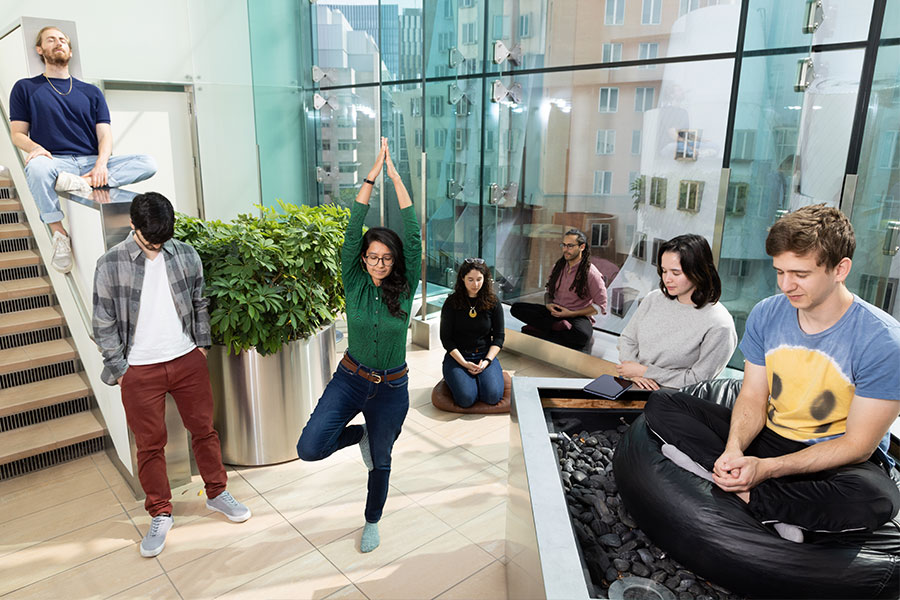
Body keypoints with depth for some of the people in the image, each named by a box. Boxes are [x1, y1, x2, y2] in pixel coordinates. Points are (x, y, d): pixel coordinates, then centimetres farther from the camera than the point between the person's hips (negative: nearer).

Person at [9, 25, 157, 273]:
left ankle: (84, 183, -36)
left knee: (148, 163, -22)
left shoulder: (91, 92, 21)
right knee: (36, 167, -40)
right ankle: (59, 234, -26)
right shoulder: (25, 88, 17)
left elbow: (104, 134, 9)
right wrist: (35, 147, -16)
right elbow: (17, 133, 10)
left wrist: (101, 164, -13)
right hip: (56, 162, -2)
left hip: (92, 162, 2)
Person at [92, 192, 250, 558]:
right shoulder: (110, 265, -9)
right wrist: (119, 369, -4)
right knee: (149, 445, 9)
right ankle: (161, 515, 26)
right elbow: (104, 325, -4)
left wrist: (201, 344, 6)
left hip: (187, 360, 2)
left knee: (204, 429, 12)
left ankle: (217, 493, 31)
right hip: (140, 371, -2)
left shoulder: (185, 255, -2)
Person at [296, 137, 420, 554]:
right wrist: (371, 176, -19)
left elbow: (413, 236, -17)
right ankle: (358, 436, 19)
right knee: (309, 448, -15)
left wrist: (396, 178, -19)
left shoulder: (405, 288, -9)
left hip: (391, 388, 0)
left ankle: (372, 522, 45)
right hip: (350, 379, 0)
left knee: (381, 460, 16)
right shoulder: (354, 283, -8)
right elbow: (352, 232, -16)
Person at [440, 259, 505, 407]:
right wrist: (464, 363, -14)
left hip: (485, 355, 2)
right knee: (466, 398, -24)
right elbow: (446, 338, -4)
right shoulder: (452, 303, -5)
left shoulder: (493, 302, 1)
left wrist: (487, 361, -12)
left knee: (493, 396, -22)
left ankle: (478, 376, 9)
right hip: (457, 356, -1)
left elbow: (499, 336, 3)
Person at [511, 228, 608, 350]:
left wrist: (571, 313, -13)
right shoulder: (558, 267, 10)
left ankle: (536, 330, -26)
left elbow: (600, 306, -8)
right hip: (554, 312, 5)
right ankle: (557, 326, -24)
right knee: (516, 308, -15)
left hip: (577, 317, -5)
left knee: (582, 335, -42)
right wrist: (548, 304, -4)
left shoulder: (591, 273, -8)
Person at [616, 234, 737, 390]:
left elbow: (697, 380, -11)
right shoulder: (654, 299, 5)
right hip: (632, 385, 6)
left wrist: (644, 371, -10)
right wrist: (634, 373, -6)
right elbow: (627, 338, 13)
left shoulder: (718, 326, -13)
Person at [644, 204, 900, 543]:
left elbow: (857, 445, -18)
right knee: (660, 404, -10)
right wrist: (734, 450, -23)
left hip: (838, 459, -4)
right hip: (770, 436, 4)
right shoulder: (766, 314, -5)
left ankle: (742, 494, -21)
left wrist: (767, 468, -28)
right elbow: (753, 398, -2)